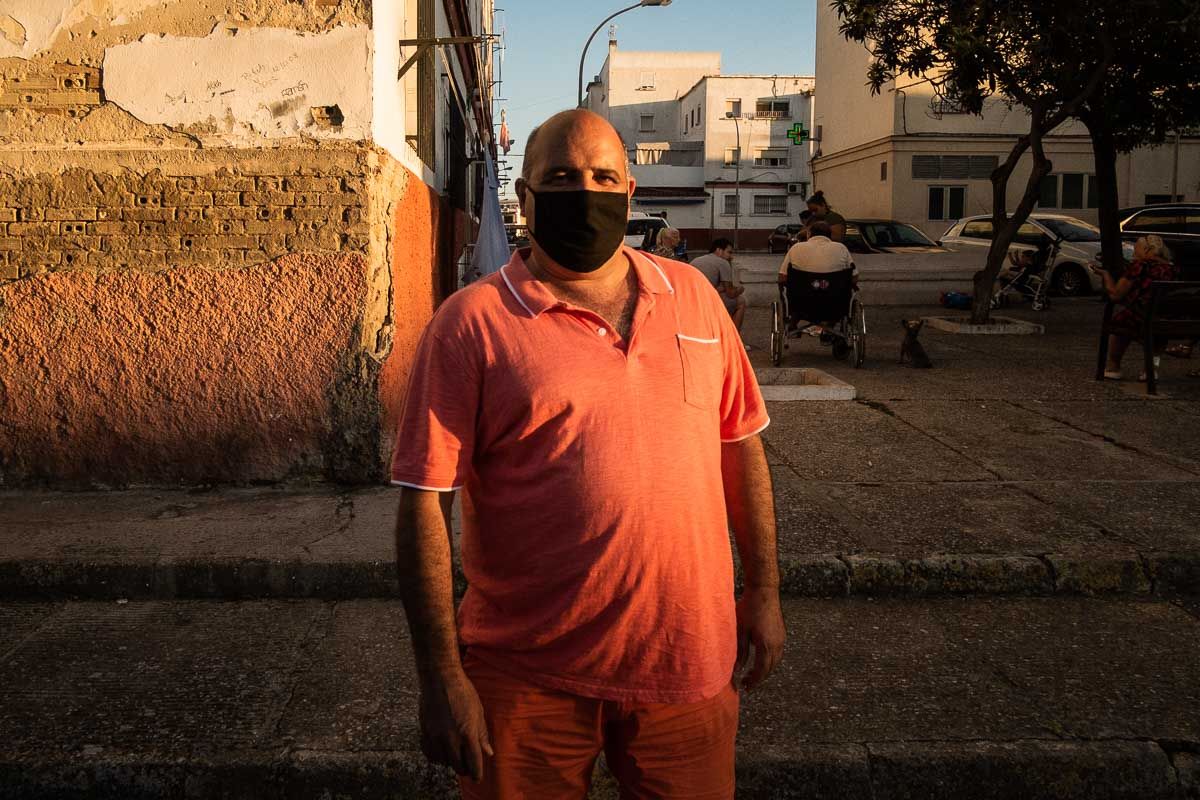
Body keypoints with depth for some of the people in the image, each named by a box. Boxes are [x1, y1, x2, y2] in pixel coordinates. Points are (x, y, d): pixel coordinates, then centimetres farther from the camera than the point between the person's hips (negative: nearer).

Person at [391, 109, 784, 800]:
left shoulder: (694, 295, 4)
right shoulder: (473, 323, -9)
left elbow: (741, 447, 11)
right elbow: (426, 503, -11)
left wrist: (764, 590, 10)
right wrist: (442, 678, -13)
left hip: (690, 660, 4)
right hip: (531, 678, -3)